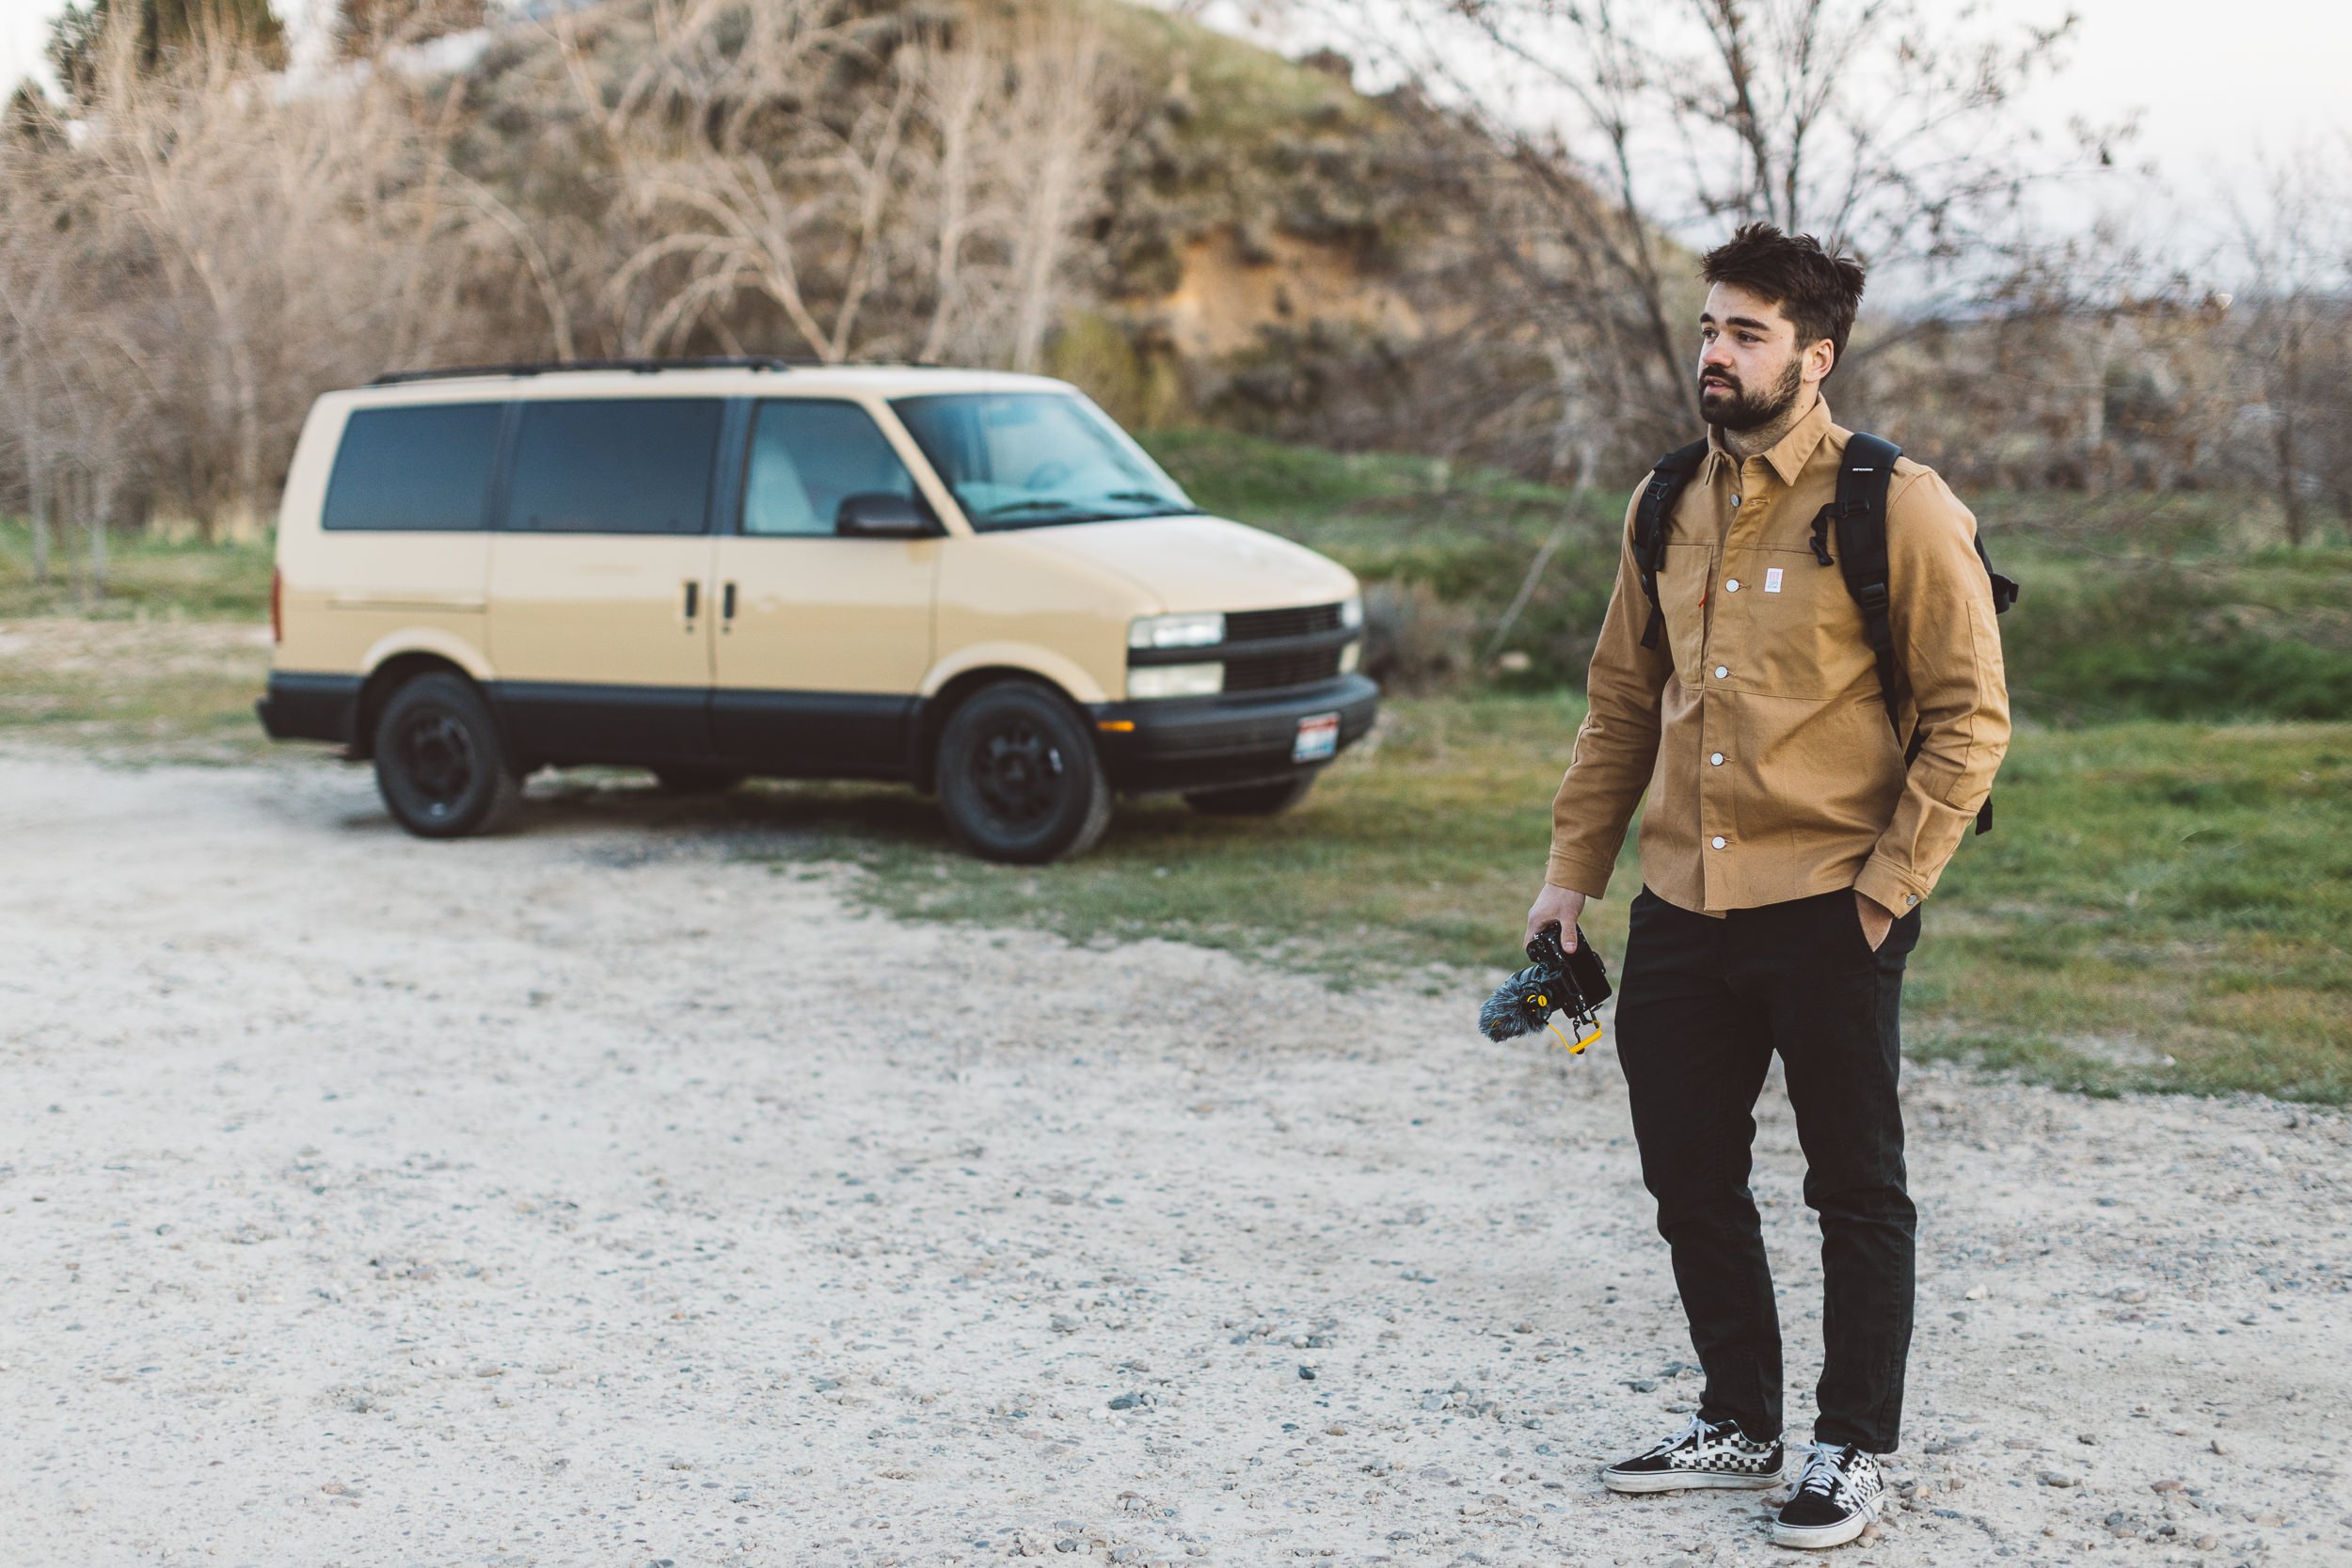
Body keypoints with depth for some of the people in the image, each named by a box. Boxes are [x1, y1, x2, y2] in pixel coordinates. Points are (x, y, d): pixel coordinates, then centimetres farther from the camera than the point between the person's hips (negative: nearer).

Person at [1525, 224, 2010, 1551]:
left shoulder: (1898, 508, -9)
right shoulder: (1668, 509, 9)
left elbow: (1971, 717, -8)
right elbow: (1623, 702, 16)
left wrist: (1889, 887, -12)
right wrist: (1573, 871, 12)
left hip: (1827, 910, -6)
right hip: (1680, 908, 6)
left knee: (1858, 1191, 6)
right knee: (1692, 1181, 14)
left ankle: (1857, 1449, 20)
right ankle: (1740, 1425, 31)